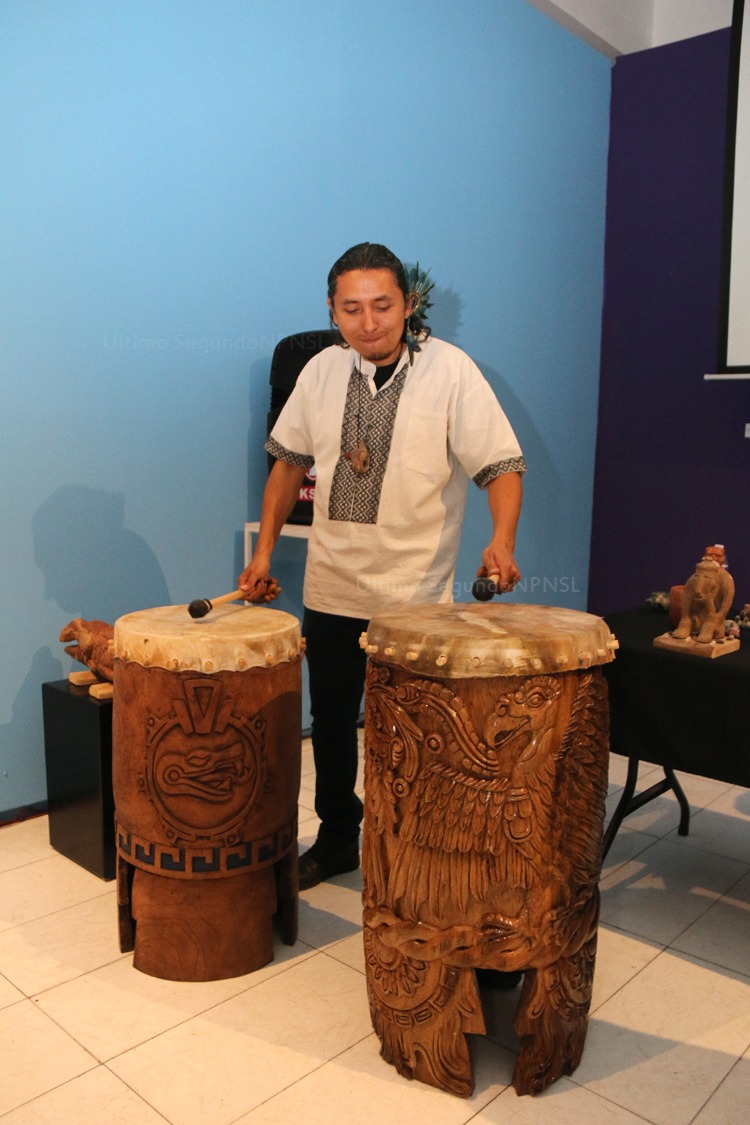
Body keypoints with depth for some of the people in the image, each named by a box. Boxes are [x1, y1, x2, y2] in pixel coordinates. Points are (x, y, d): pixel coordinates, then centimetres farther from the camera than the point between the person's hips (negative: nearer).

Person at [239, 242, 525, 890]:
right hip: (331, 587, 5)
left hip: (414, 594, -4)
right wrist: (265, 550, 6)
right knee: (330, 721, 17)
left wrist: (502, 541, -32)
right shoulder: (322, 371, 1)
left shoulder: (450, 370, -12)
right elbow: (291, 460, 11)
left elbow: (502, 465, -14)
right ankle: (336, 839, 38)